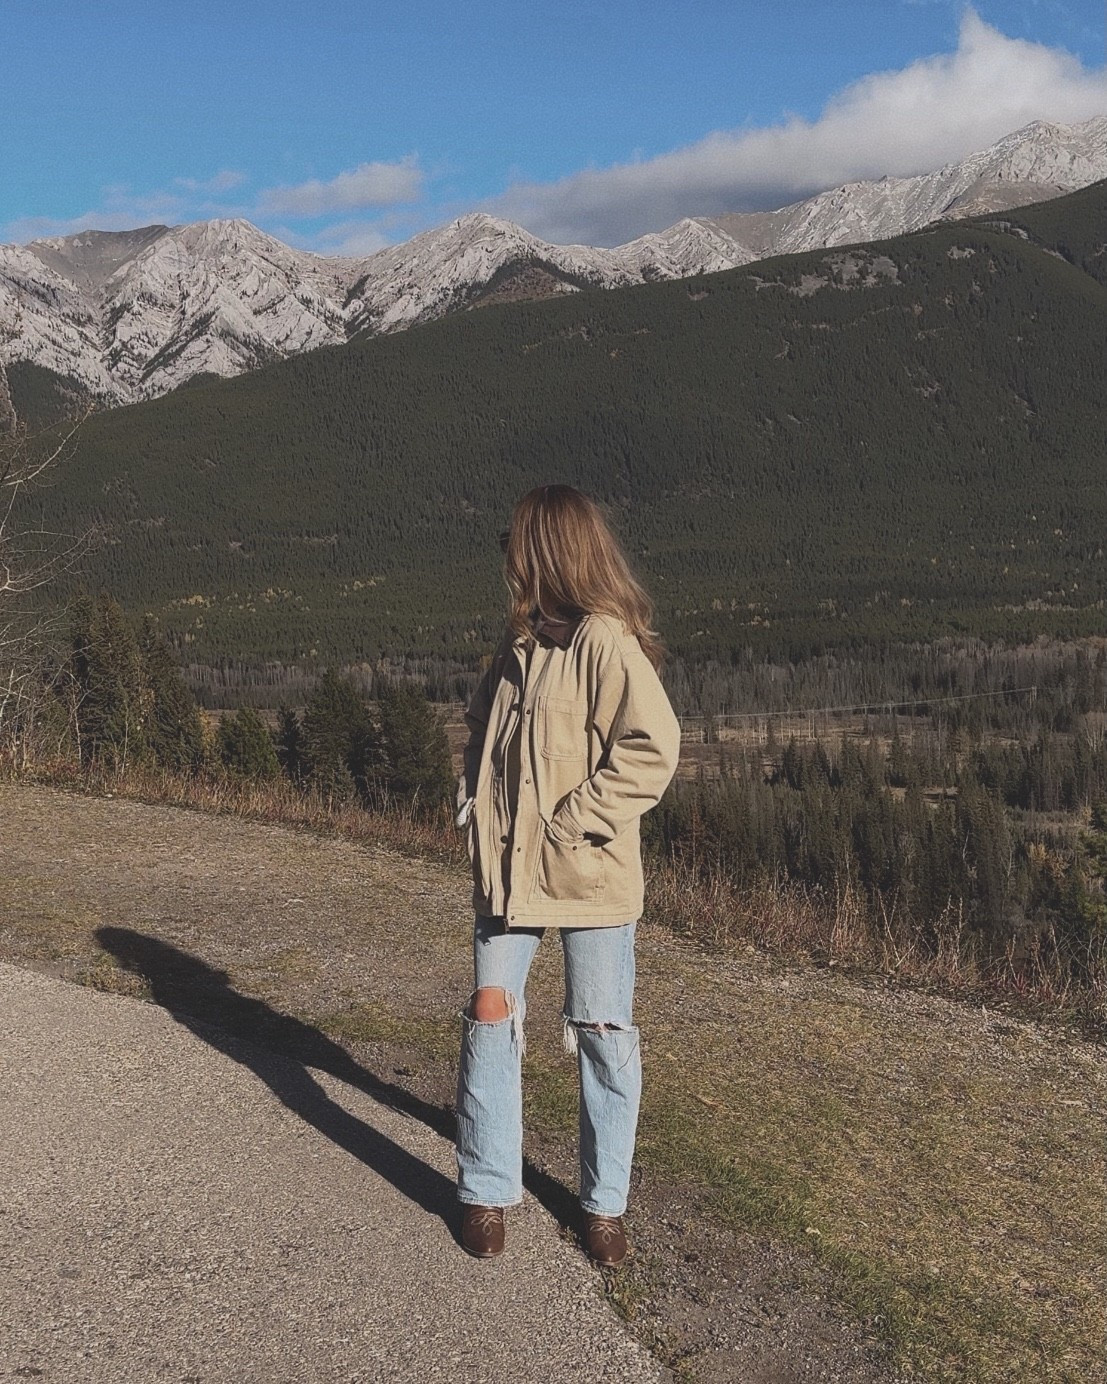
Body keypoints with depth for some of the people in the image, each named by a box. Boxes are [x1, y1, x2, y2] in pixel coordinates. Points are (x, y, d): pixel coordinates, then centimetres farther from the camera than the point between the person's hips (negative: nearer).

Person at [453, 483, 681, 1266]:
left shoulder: (605, 641, -14)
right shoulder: (522, 642, 10)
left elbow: (654, 748, -21)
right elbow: (484, 732, 22)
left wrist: (571, 821, -18)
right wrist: (477, 809, 6)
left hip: (590, 878, -7)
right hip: (508, 871, 7)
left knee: (604, 1038, 7)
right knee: (490, 1022, 7)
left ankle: (606, 1203, 24)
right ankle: (487, 1192, 23)